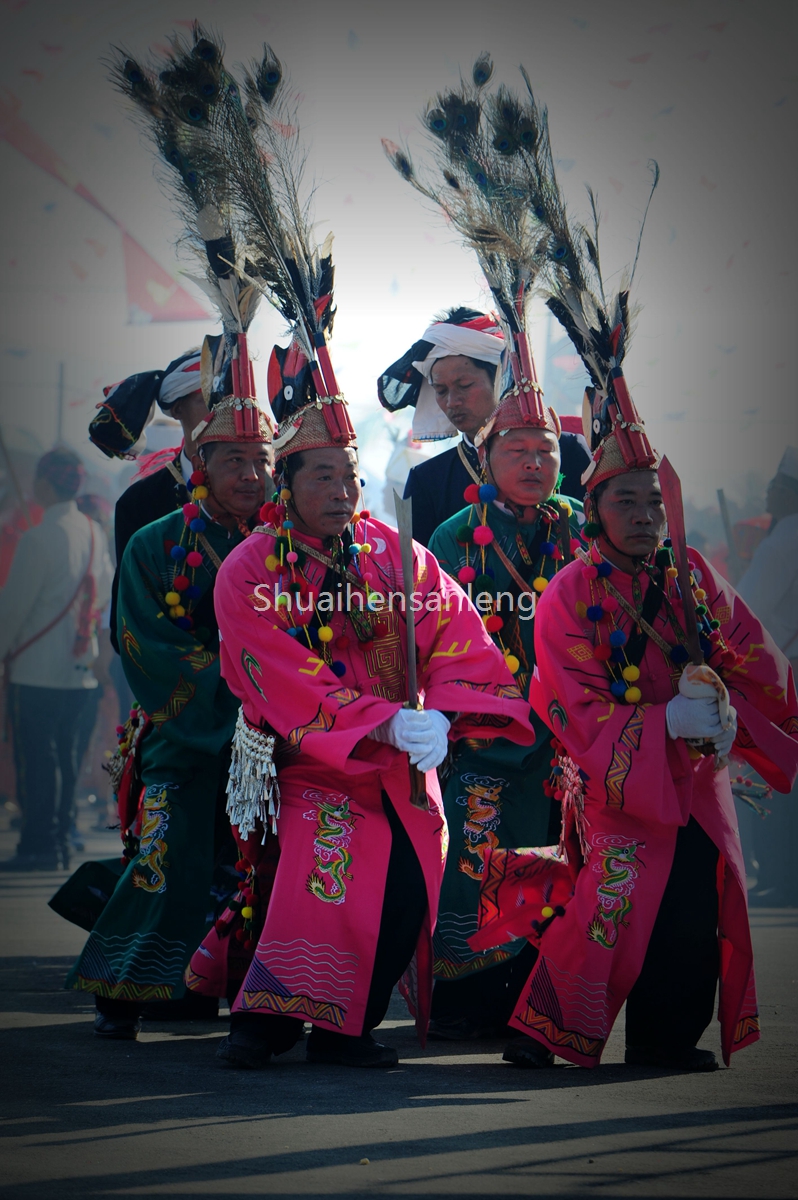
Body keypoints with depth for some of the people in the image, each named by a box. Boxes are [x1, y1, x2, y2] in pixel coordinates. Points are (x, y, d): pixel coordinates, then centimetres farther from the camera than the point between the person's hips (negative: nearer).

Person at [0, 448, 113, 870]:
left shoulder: (38, 538, -16)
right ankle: (60, 841, 15)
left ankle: (38, 846, -2)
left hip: (37, 667, -7)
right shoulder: (94, 533, 5)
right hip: (80, 666, 7)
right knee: (65, 754, 12)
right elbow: (104, 593, 14)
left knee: (35, 759, -3)